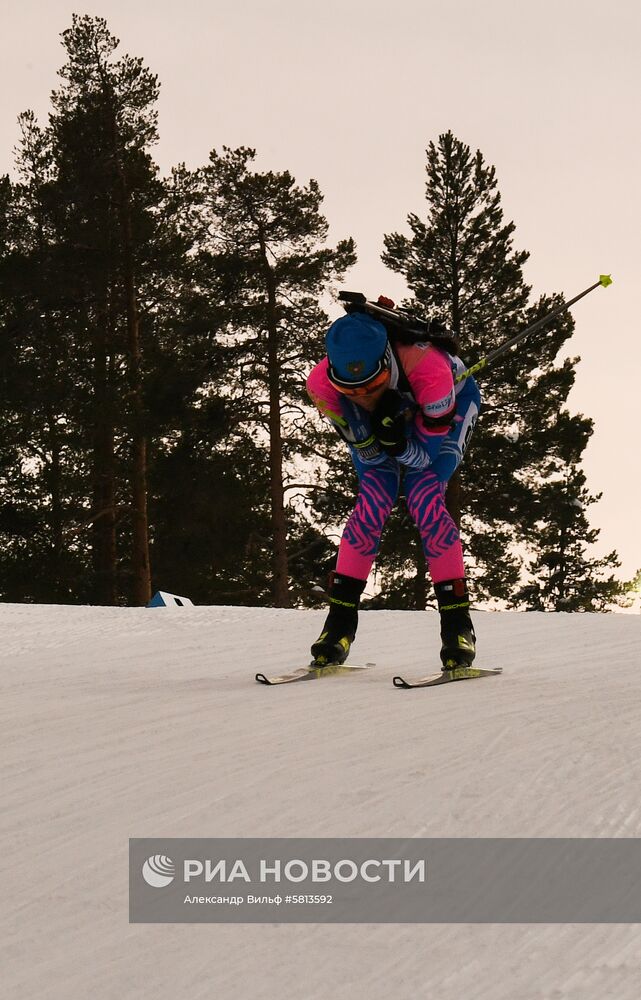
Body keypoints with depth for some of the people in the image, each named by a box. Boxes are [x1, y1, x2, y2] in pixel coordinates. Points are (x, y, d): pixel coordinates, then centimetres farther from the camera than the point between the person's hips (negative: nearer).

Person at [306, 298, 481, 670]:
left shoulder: (428, 368, -44)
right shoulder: (322, 385, -34)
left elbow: (429, 453, -29)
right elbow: (369, 454, -23)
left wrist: (398, 442, -50)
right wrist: (378, 431, -45)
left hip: (446, 412, -2)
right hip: (375, 423, 2)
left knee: (425, 501, -22)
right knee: (371, 507, -17)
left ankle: (458, 621, -15)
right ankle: (341, 620, -6)